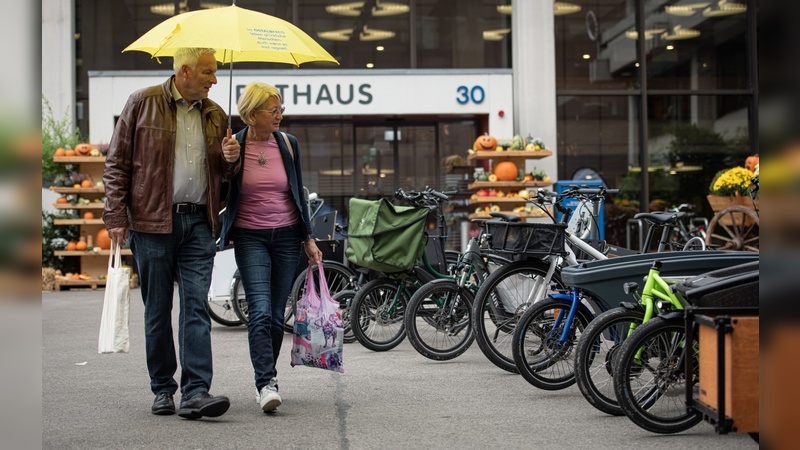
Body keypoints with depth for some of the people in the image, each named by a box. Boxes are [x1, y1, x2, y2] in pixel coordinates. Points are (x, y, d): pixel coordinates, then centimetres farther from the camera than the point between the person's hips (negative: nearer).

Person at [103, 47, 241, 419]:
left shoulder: (215, 115, 13)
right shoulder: (143, 103, 1)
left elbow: (223, 174, 23)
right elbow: (116, 163, 1)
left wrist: (231, 160, -1)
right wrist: (116, 216, -6)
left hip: (198, 224, 3)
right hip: (152, 222, -3)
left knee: (196, 307, -7)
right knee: (158, 310, 5)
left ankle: (195, 392, -10)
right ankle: (163, 389, 16)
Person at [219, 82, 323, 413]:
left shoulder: (288, 144, 6)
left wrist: (308, 238, 11)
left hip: (286, 237, 3)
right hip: (250, 238, -3)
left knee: (277, 315, 6)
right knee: (260, 311, -17)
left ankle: (266, 376, 22)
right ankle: (266, 384, -17)